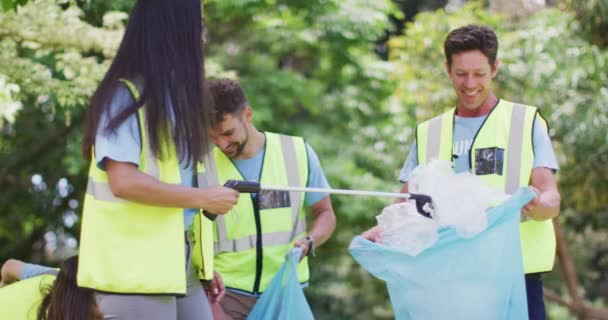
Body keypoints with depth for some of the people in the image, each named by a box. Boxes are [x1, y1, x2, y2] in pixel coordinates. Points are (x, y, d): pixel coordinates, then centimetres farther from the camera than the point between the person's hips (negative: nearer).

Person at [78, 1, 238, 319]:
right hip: (135, 269, -8)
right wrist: (203, 198, -13)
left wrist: (204, 263, 13)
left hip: (180, 263, 8)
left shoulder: (178, 98, 16)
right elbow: (124, 181, -20)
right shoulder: (125, 96, -9)